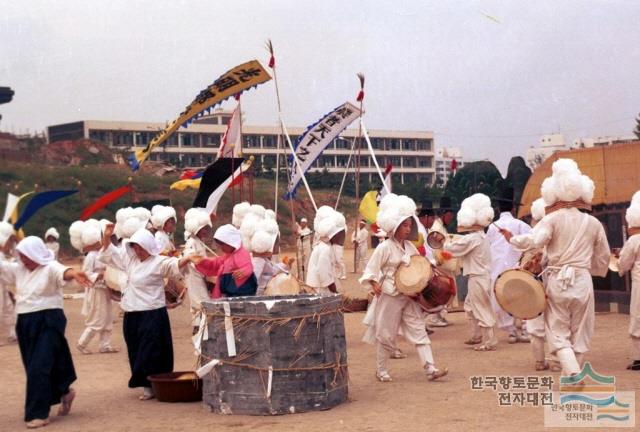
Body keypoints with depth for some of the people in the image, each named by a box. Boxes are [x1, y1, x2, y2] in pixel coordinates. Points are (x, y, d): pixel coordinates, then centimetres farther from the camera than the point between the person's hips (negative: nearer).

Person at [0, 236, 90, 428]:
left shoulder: (50, 268, -12)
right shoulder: (19, 269, 10)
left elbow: (62, 272, -33)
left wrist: (73, 274, -57)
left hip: (48, 322, -8)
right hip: (25, 323, 8)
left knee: (39, 367, -11)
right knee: (33, 366, 15)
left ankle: (38, 413, -4)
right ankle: (64, 392, 37)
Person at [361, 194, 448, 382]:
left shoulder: (410, 246, 7)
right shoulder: (384, 248, -12)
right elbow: (370, 271, -9)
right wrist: (374, 285, -25)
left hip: (409, 296, 6)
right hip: (389, 296, -6)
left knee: (419, 331, -1)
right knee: (386, 335, 5)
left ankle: (430, 368, -5)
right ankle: (381, 370, 20)